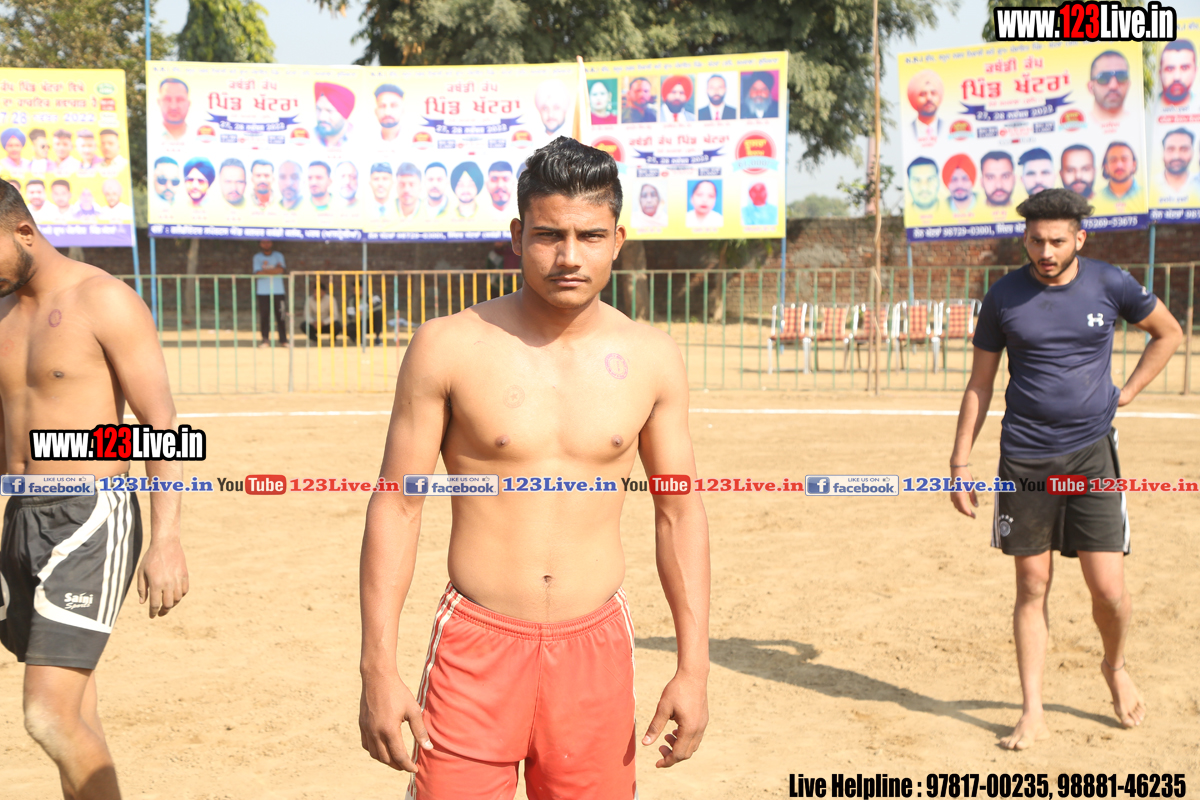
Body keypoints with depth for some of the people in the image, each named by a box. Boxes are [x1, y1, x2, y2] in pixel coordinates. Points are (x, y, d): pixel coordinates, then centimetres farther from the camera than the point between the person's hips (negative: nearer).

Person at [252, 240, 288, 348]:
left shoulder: (278, 255, 9)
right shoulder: (257, 257, 8)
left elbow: (281, 270, -7)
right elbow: (258, 273, -5)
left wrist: (265, 270, -6)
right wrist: (274, 270, -5)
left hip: (278, 291, 0)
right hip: (263, 292, 0)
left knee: (281, 316, -2)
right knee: (264, 316, -4)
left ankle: (283, 340, 3)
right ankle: (265, 340, 1)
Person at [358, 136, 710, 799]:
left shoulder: (650, 358, 1)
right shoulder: (448, 347, -6)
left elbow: (680, 512, 7)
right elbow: (396, 506, -3)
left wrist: (693, 666, 3)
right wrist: (378, 668, -7)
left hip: (596, 645, 2)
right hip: (476, 644, -2)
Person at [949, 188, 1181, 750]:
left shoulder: (1111, 285, -1)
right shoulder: (1004, 296, -1)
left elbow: (1168, 333, 17)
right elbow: (980, 384, 6)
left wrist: (1127, 392, 7)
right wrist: (960, 461, 3)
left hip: (1091, 452, 0)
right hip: (1024, 459, 0)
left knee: (1109, 590, -4)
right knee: (1032, 588, 4)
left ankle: (1114, 667, 29)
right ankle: (1032, 714, 12)